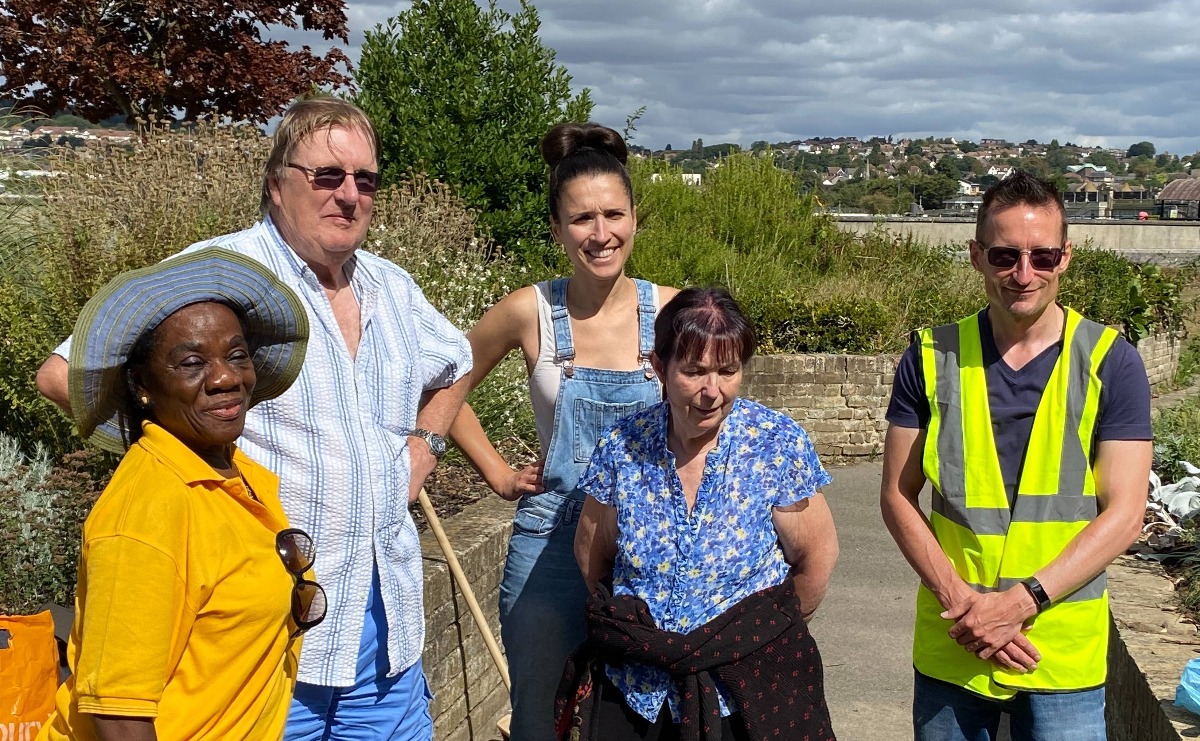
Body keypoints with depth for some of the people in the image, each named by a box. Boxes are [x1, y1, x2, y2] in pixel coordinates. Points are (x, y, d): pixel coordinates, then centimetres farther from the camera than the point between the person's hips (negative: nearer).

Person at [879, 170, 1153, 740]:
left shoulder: (1110, 364, -5)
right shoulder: (932, 359, -2)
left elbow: (1124, 514, -8)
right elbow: (898, 496, 0)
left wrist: (1022, 601, -17)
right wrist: (958, 601, -13)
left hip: (1064, 655, -1)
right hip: (948, 648, 2)